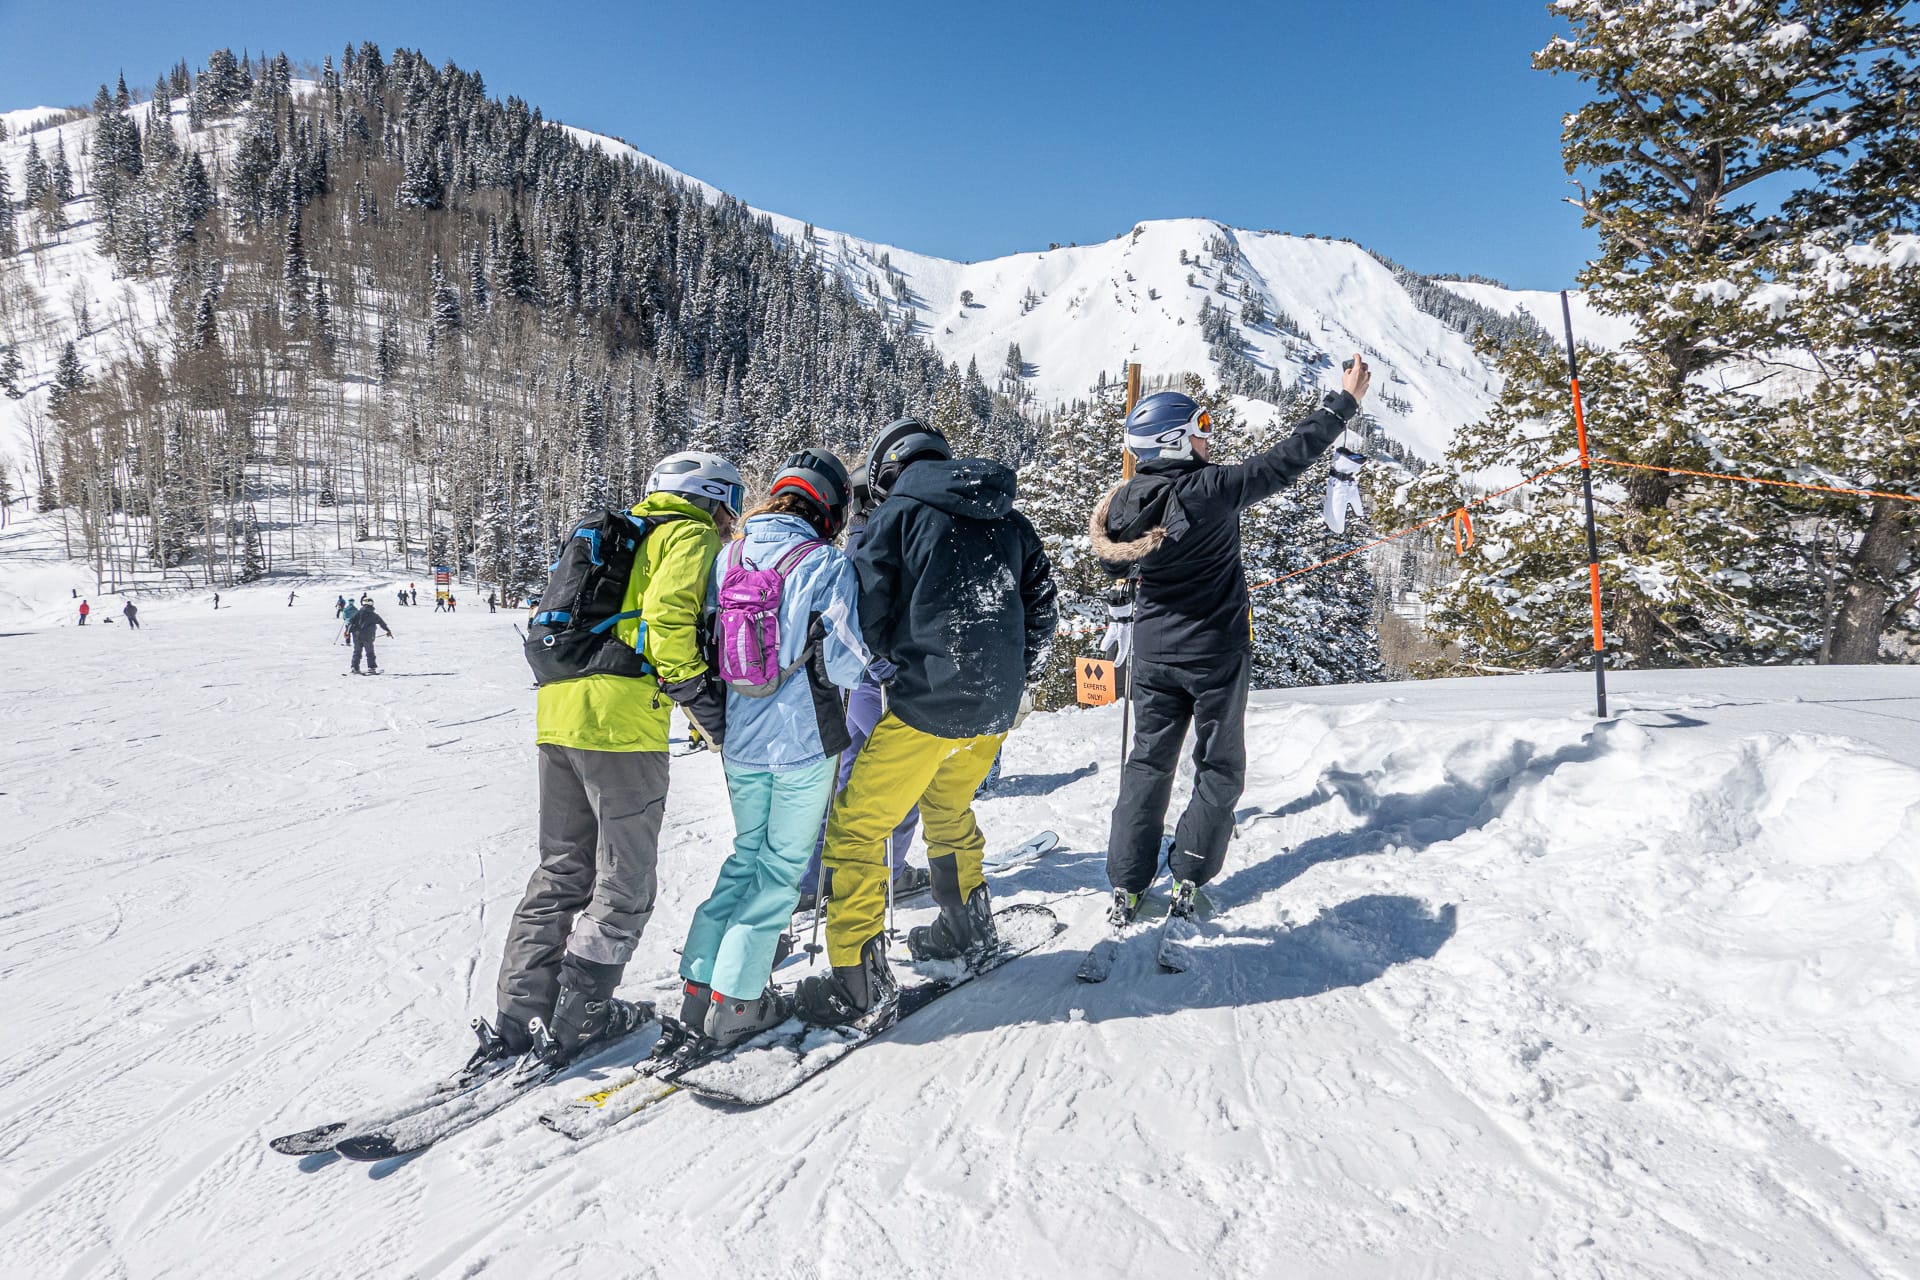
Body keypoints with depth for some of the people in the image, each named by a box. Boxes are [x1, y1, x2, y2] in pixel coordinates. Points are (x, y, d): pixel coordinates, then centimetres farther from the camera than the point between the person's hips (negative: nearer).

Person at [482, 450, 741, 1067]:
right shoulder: (693, 536, 3)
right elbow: (668, 614, -16)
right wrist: (698, 692, -12)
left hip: (556, 708, 9)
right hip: (621, 716, -8)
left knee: (561, 869, 16)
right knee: (625, 882, 4)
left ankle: (517, 1017, 16)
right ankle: (580, 1017, 9)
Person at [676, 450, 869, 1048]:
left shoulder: (726, 557, 3)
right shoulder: (827, 564, -13)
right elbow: (843, 662, -17)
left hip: (739, 742, 5)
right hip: (803, 742, -5)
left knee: (747, 856, 21)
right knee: (781, 867, 9)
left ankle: (700, 983, 21)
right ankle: (737, 1000, 11)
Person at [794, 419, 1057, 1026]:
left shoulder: (900, 513, -4)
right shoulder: (1007, 519, 13)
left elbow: (867, 609, -9)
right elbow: (1041, 601, 16)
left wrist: (886, 658, 10)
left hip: (928, 702, -7)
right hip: (996, 708, 7)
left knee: (855, 826, 2)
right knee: (947, 807, 30)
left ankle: (857, 979, 2)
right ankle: (968, 927, 42)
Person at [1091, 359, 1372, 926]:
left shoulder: (1122, 502, -5)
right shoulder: (1211, 490, -21)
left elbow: (1114, 565, 12)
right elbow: (1287, 459, -13)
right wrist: (1344, 402, -2)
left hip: (1153, 656, 5)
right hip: (1215, 653, -4)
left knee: (1148, 763, 14)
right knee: (1219, 768, 12)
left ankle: (1125, 886, 12)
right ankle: (1188, 879, 12)